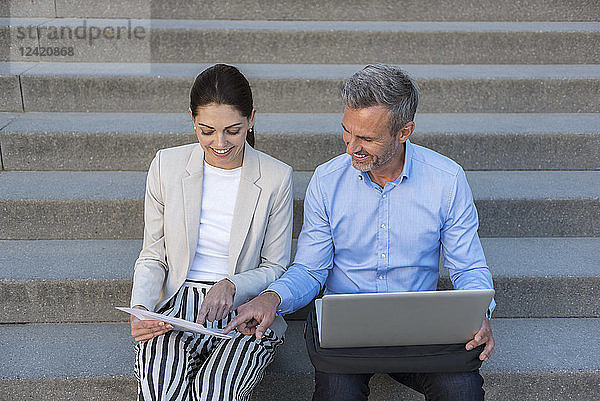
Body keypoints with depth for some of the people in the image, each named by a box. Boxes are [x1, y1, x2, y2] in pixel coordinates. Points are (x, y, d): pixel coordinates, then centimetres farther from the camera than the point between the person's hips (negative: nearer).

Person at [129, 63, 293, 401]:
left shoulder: (276, 177, -4)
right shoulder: (166, 166, 1)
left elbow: (275, 267, 3)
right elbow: (153, 256, 8)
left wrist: (231, 285, -17)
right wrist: (139, 308, -11)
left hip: (244, 311, -1)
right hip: (176, 307, 1)